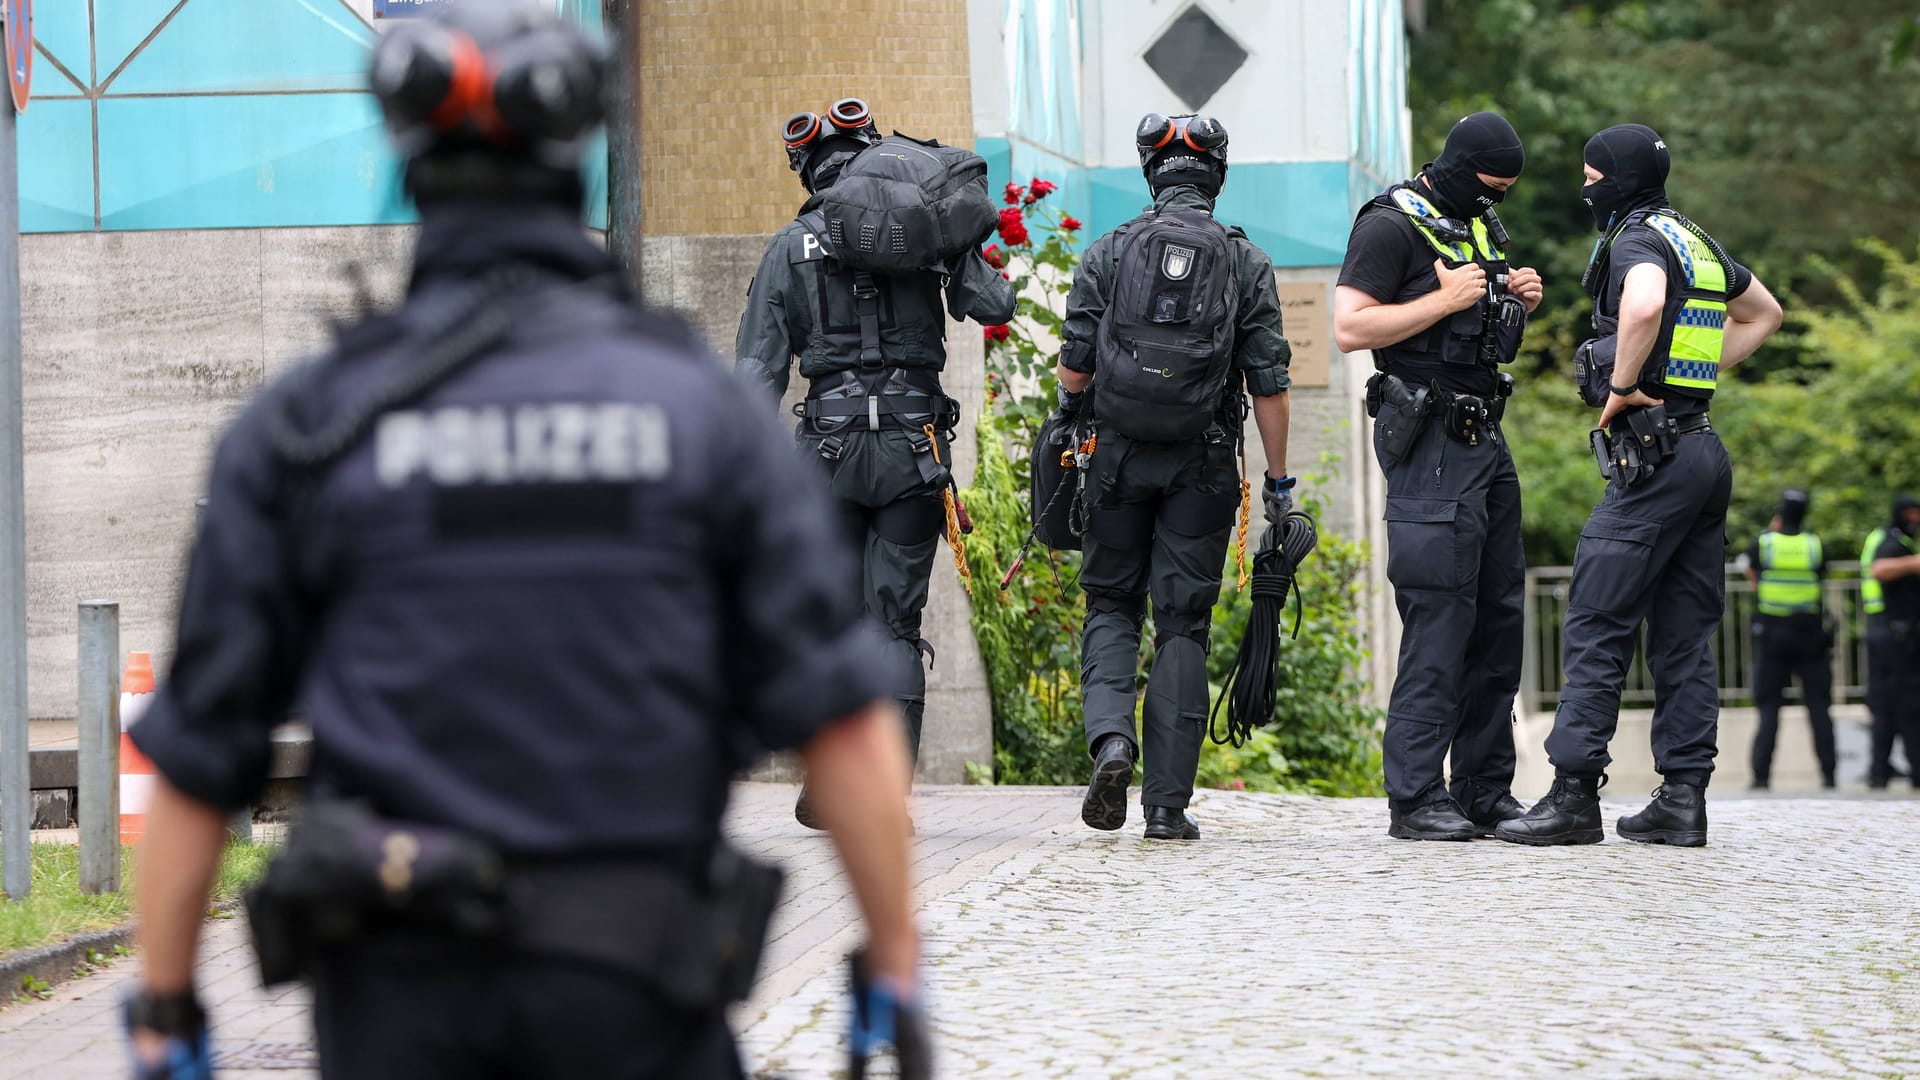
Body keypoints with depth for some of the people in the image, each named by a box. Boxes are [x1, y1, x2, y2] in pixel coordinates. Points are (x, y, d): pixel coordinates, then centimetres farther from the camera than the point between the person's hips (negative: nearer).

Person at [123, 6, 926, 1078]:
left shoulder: (306, 428, -1)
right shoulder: (702, 404, 0)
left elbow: (197, 757, 0)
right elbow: (844, 718, -5)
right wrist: (896, 975, 2)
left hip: (399, 993, 0)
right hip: (632, 989, 0)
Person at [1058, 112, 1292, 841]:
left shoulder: (1109, 254, 0)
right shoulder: (1246, 263, 1)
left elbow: (1072, 371, -1)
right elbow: (1269, 384, -2)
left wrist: (1073, 411, 21)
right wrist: (1279, 481, 4)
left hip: (1119, 455, 0)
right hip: (1202, 468, 0)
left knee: (1111, 607, 14)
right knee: (1183, 627, 4)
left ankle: (1111, 734, -13)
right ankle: (1167, 803, 1)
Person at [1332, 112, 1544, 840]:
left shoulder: (1481, 226, 19)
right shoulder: (1392, 226, -8)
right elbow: (1350, 328, -17)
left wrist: (1519, 303, 10)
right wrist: (1445, 300, -18)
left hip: (1484, 438, 9)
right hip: (1430, 443, -9)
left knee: (1500, 615, 9)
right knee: (1440, 617, -12)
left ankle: (1485, 792, 14)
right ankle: (1414, 799, -10)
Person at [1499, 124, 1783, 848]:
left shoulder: (1636, 239, -9)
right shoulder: (1697, 241, 18)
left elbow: (1644, 303, -33)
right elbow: (1763, 313, 33)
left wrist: (1621, 386, -20)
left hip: (1654, 454, -9)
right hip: (1705, 450, 9)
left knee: (1596, 625, -8)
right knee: (1684, 635, 8)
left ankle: (1573, 794, -11)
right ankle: (1683, 800, 5)